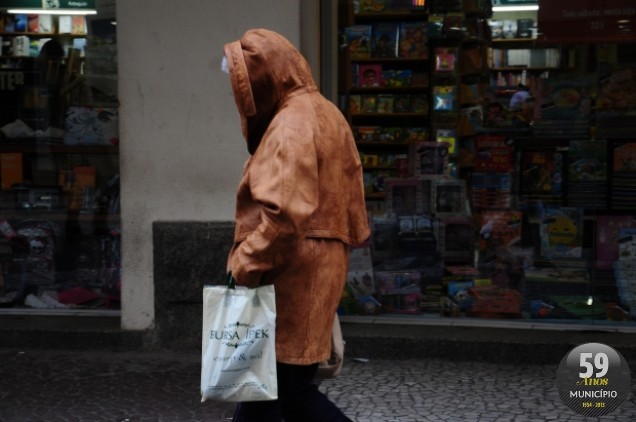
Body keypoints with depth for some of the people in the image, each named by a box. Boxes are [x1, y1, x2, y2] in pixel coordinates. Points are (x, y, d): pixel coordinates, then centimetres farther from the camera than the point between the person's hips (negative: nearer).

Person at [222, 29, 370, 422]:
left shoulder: (292, 124, -14)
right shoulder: (323, 113, 17)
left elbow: (284, 212, -26)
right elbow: (337, 201, 18)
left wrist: (245, 265, -17)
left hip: (293, 272, -10)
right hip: (315, 266, 10)